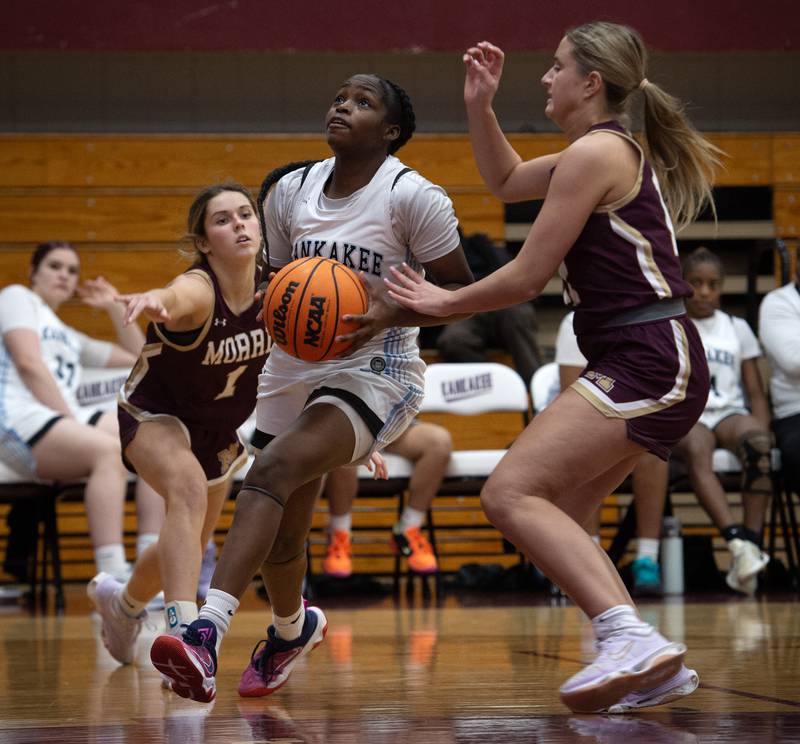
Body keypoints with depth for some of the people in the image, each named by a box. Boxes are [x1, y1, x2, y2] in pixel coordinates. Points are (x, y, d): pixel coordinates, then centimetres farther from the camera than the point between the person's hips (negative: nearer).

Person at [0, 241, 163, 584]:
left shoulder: (71, 338, 34)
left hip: (69, 418, 8)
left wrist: (114, 308, 31)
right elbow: (29, 362, -5)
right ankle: (113, 586, -47)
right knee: (109, 450, -35)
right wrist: (69, 419, -13)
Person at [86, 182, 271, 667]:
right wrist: (154, 299, -83)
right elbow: (174, 300, -58)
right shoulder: (197, 290, -33)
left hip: (218, 429, 6)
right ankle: (182, 628, -44)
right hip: (154, 414, -6)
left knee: (192, 548, 20)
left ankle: (122, 600, 52)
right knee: (189, 490, -37)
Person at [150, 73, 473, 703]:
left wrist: (390, 314, -23)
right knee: (279, 538, 14)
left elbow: (461, 290, -7)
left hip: (375, 372, -7)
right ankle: (294, 628, 48)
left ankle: (207, 634, -43)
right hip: (295, 369, 7)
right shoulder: (291, 190, 5)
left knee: (273, 468, -31)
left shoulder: (414, 197, -11)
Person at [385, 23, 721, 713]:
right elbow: (506, 179, 36)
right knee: (553, 520, 14)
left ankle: (631, 636, -32)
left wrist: (444, 301, 5)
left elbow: (525, 278, -10)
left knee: (511, 493, -20)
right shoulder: (615, 149, 19)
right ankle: (655, 668, 10)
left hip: (648, 363, -10)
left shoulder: (596, 152, -10)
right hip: (651, 365, 10)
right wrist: (480, 105, 22)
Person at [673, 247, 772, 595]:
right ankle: (738, 542, -55)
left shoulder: (737, 328, 19)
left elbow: (756, 393, 15)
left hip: (730, 414, 2)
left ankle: (752, 540, -43)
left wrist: (762, 427, -5)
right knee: (696, 448, -39)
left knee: (755, 439, -36)